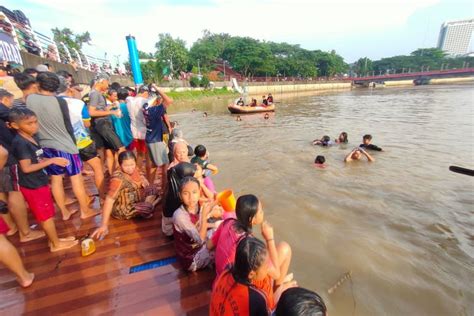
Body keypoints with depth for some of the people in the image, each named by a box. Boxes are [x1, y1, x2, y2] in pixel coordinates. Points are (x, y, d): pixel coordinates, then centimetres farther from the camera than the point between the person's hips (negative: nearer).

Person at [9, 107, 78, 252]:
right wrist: (52, 160, -24)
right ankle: (56, 244, 20)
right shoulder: (20, 143, -21)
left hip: (39, 182, 8)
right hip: (33, 186, -8)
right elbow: (26, 168, -24)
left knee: (47, 214, 19)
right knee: (46, 216, 5)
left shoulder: (32, 138, 6)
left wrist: (54, 160, 1)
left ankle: (53, 239, 33)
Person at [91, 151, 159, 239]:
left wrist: (144, 181, -12)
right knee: (148, 208, -25)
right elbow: (109, 200, -33)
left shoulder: (134, 169, -8)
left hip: (135, 200, 7)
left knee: (153, 189, -1)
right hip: (122, 209, -7)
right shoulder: (118, 178, -29)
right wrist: (104, 225, -35)